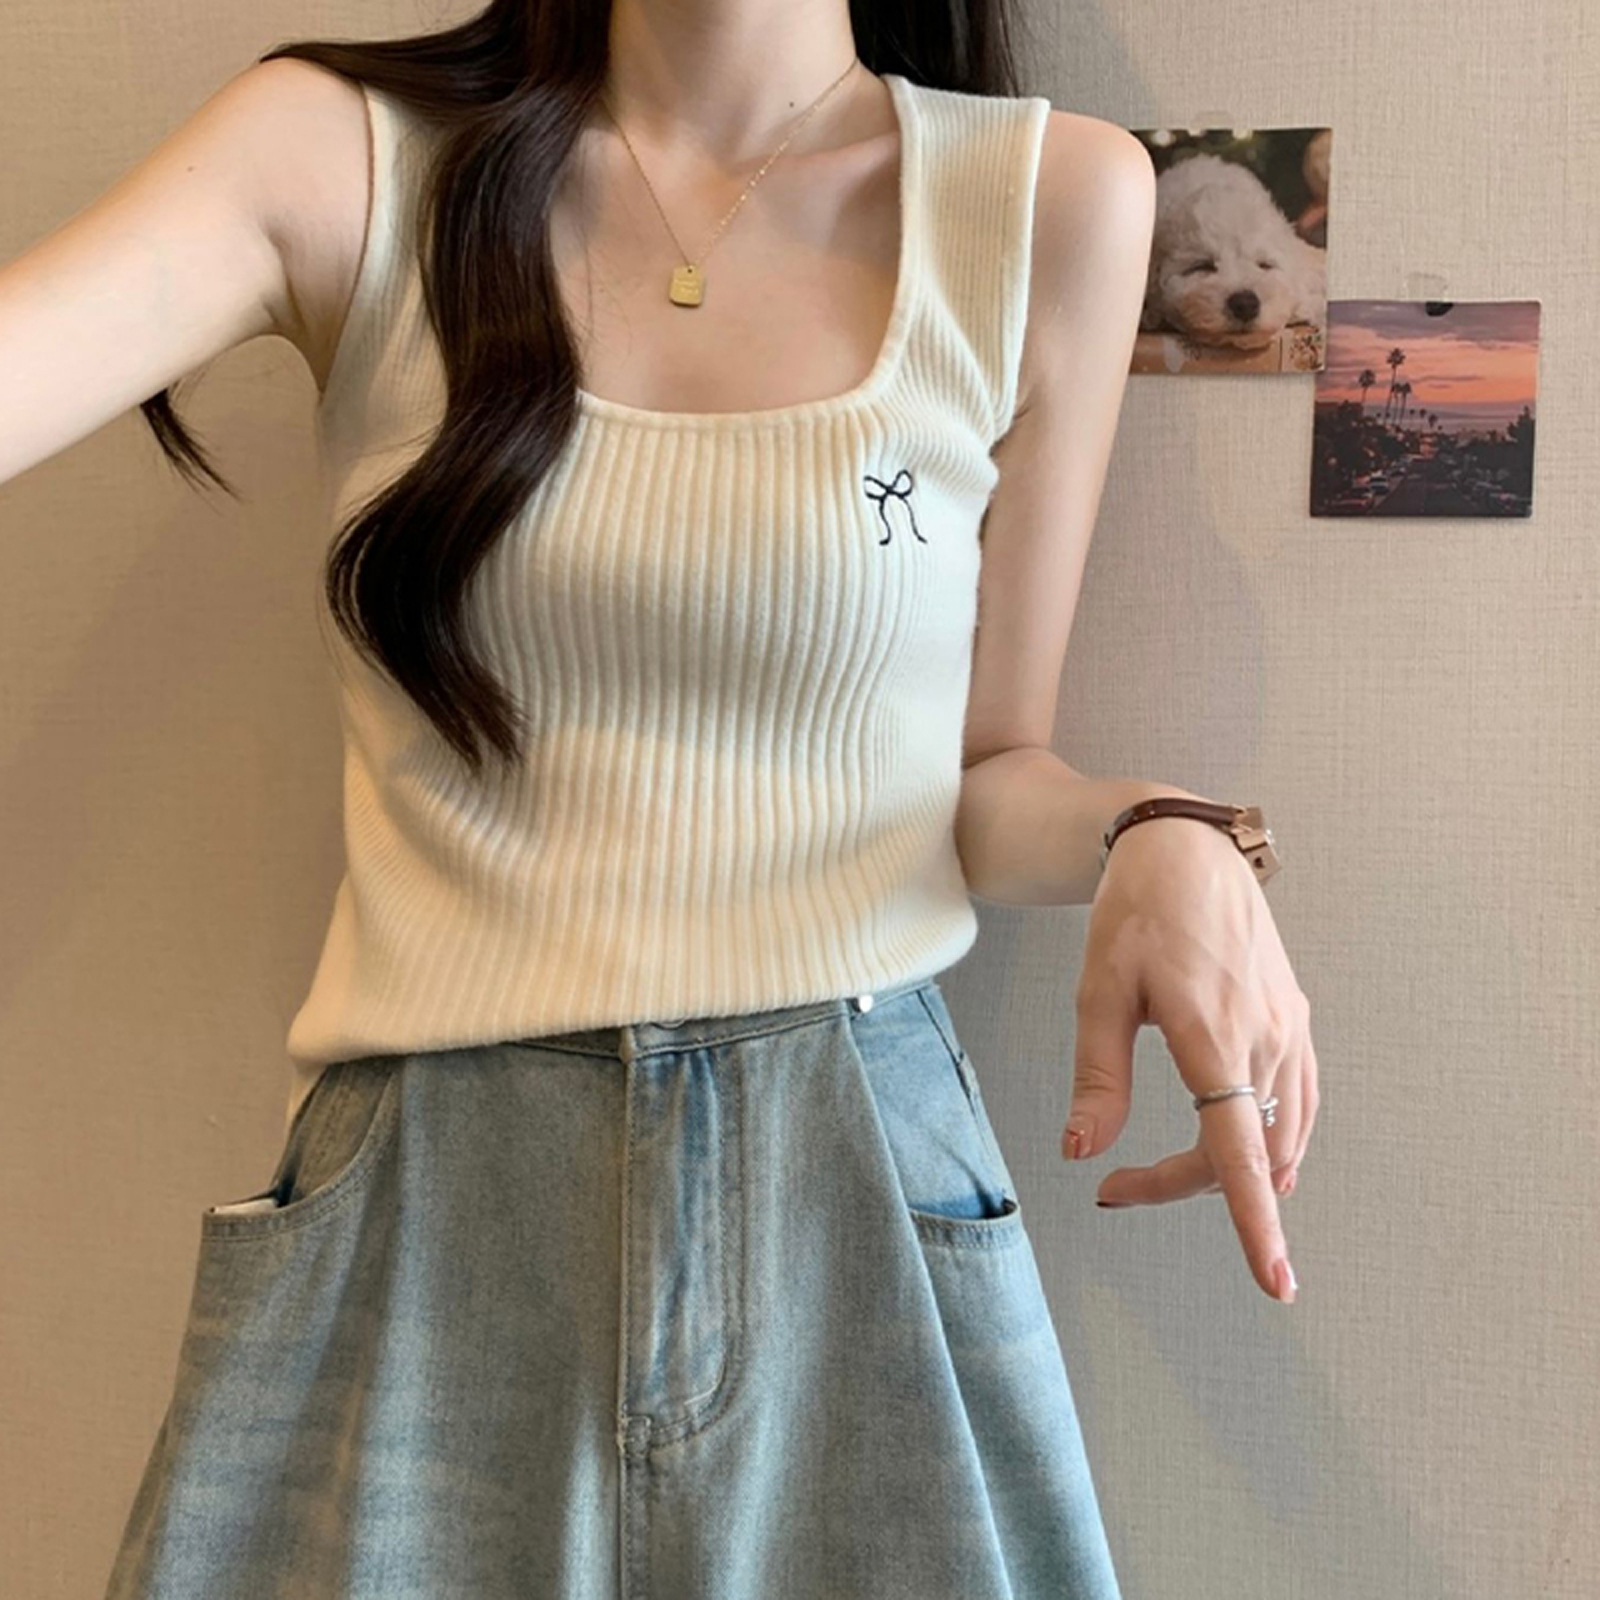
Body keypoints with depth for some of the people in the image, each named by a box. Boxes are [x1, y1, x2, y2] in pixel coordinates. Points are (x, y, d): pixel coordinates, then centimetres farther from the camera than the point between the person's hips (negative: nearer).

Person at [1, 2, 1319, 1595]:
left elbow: (985, 768, 5)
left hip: (865, 1179, 1)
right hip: (421, 1194, 0)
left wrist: (1162, 837, -15)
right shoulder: (342, 151, -1)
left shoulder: (1053, 199, 0)